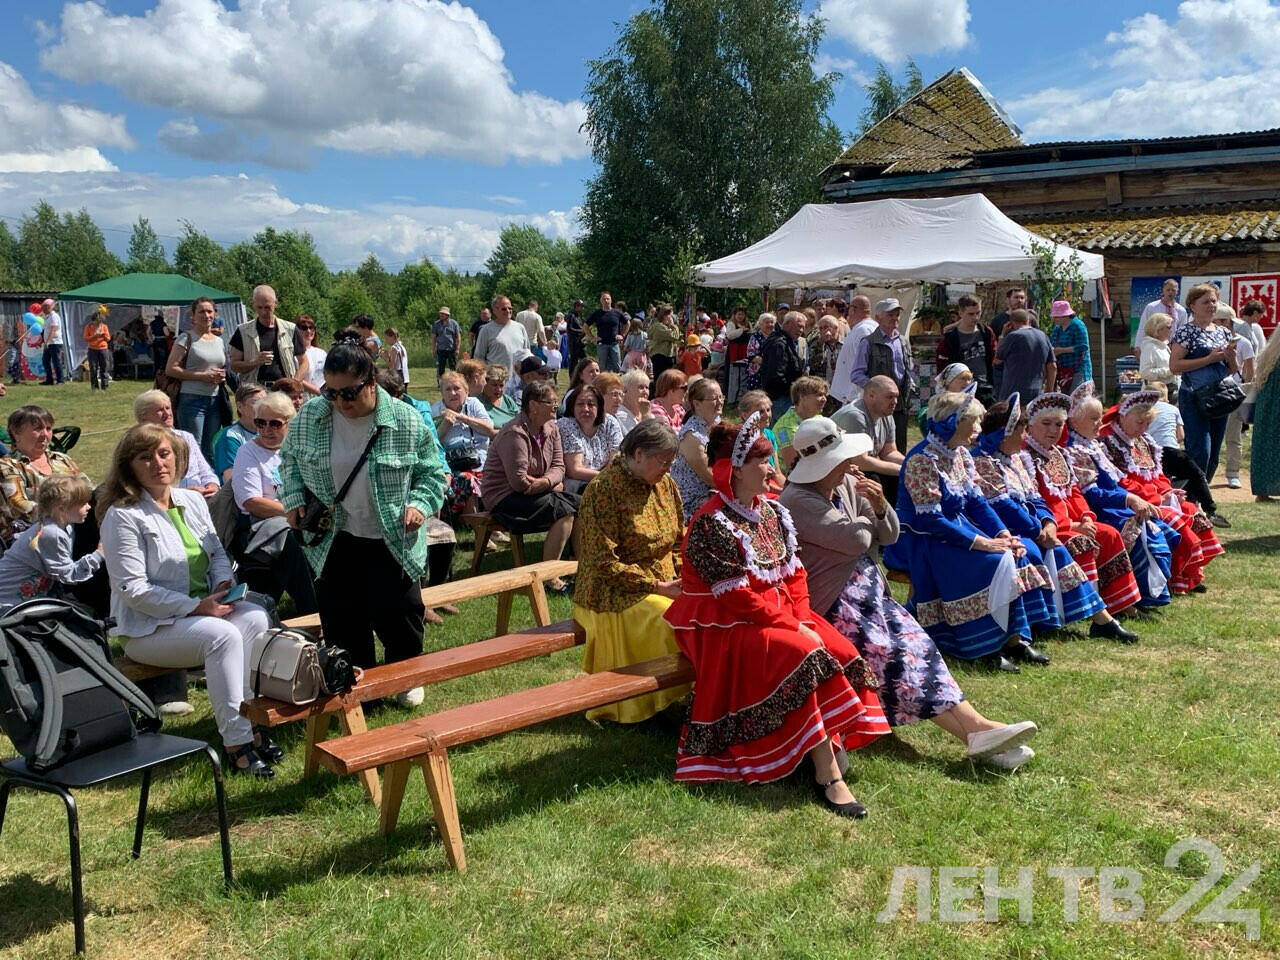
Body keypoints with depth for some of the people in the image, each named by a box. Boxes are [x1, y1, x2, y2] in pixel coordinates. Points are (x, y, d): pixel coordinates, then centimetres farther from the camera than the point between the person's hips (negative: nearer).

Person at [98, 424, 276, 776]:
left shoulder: (193, 501, 10)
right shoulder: (122, 516, -12)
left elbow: (218, 553, 18)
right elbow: (132, 589, -17)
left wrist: (224, 582, -7)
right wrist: (197, 606, -21)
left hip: (204, 608, 6)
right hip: (149, 628, -6)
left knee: (256, 617, -22)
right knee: (223, 635, -31)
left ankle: (253, 721, -18)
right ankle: (237, 743, -25)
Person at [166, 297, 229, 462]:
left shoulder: (219, 341, 15)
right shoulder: (187, 339, -3)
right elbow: (170, 369, -10)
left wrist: (222, 376, 2)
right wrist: (203, 376, -15)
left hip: (215, 400, 6)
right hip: (192, 399, -6)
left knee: (211, 452, 10)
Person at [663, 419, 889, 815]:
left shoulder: (770, 511, 9)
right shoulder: (711, 524, -18)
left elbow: (793, 572, 9)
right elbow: (736, 598, -21)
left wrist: (801, 619, -6)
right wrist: (789, 626, -19)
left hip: (779, 617, 9)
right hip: (727, 629, -9)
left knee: (842, 654, -11)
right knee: (802, 657, -29)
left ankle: (832, 747, -8)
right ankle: (827, 776, -25)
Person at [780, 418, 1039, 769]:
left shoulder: (848, 484, 9)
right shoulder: (797, 500, -15)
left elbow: (889, 535, 10)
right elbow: (857, 539, -23)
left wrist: (880, 506, -11)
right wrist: (866, 517, 0)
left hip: (868, 593, 8)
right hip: (835, 606, -8)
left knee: (920, 647, -11)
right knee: (896, 657, -21)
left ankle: (976, 729, -22)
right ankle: (975, 731, -26)